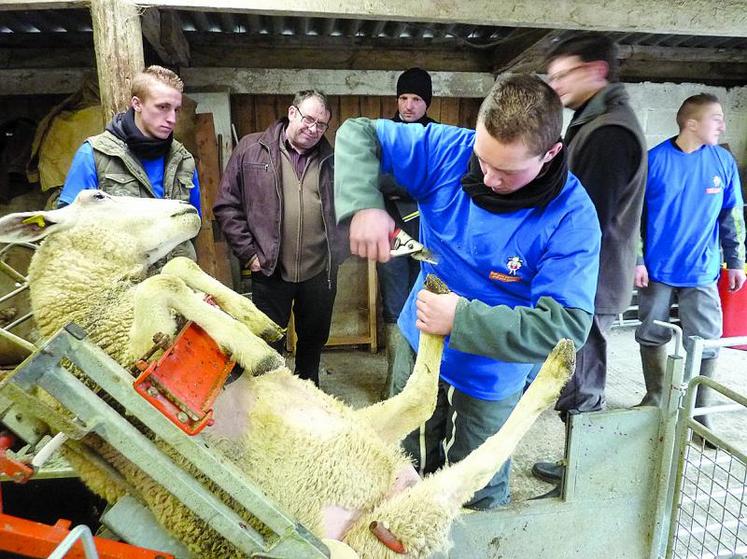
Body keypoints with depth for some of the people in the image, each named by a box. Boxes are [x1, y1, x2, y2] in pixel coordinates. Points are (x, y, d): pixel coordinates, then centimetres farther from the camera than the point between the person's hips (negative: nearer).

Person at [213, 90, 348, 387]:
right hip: (270, 270, -2)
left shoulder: (332, 159, 4)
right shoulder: (251, 149, -3)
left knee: (314, 339, 20)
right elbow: (227, 204, -2)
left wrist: (339, 249, 4)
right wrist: (247, 252, -6)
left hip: (320, 271, 3)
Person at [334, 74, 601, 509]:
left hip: (489, 379, -3)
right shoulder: (449, 149, -18)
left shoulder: (571, 217, -25)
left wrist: (464, 319, -35)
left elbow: (568, 325, -28)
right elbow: (358, 133, -11)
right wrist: (364, 205, -30)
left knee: (477, 494, 20)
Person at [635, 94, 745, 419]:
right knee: (652, 337, 10)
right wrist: (637, 261, -6)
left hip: (701, 272, 1)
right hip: (656, 269, -1)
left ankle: (698, 412, 19)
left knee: (706, 343, 2)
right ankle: (655, 397, 30)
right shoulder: (655, 160, -6)